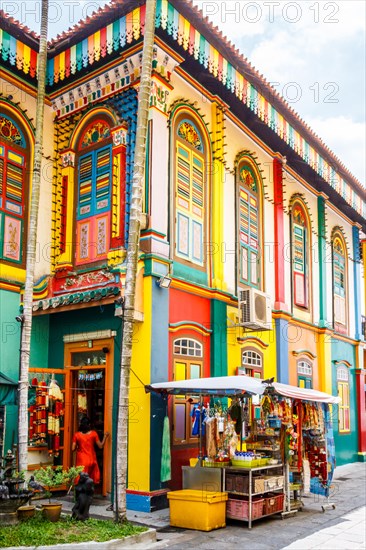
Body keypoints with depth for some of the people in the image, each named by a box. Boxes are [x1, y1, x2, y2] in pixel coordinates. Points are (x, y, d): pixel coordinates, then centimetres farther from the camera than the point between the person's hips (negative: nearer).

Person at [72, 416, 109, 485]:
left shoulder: (77, 435, -6)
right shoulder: (93, 433, -5)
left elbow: (73, 449, -6)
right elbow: (100, 446, -2)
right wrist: (105, 436, 10)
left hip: (82, 461, -1)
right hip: (91, 460, 1)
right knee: (92, 481, 12)